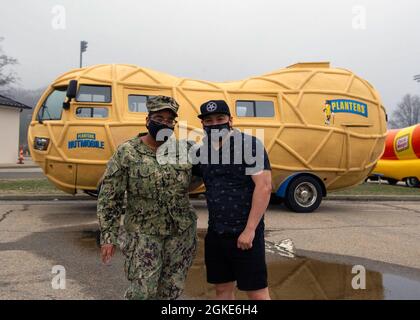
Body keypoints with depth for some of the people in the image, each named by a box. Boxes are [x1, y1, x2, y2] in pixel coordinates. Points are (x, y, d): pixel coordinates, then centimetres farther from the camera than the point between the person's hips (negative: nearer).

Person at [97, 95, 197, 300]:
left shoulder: (184, 151, 0)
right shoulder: (126, 152, -8)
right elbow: (109, 197, -6)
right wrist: (108, 236, -8)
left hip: (182, 232, 3)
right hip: (144, 233, -3)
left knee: (171, 291, 12)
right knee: (142, 292, -4)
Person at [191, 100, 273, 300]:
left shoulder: (249, 145, -11)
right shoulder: (201, 153, 8)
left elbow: (264, 187, -16)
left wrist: (250, 230, -19)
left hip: (245, 233, -6)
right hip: (215, 234, 6)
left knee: (256, 291, 4)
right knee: (222, 288, 17)